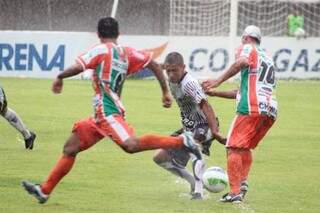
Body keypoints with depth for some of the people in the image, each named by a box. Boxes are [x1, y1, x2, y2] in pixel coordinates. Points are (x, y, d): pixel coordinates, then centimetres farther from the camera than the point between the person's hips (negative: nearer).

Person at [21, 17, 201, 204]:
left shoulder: (101, 50, -6)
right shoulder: (127, 53, 15)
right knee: (70, 148, 12)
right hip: (100, 116, 10)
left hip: (107, 111, -10)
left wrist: (60, 77, -1)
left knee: (131, 145, -28)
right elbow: (155, 65, 12)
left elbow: (78, 67, -19)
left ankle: (181, 141, -28)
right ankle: (45, 190, 14)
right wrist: (166, 92, 16)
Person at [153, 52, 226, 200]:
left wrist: (214, 131, -39)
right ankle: (194, 182, 19)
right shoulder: (171, 82, 3)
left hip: (203, 126, -9)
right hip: (189, 128, 10)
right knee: (160, 157, 9)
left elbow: (205, 106, -31)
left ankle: (198, 191, -45)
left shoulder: (189, 84, -23)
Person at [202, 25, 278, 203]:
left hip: (252, 108, -8)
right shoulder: (268, 58, 32)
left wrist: (219, 81, -19)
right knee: (245, 148, 22)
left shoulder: (248, 48, 8)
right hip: (271, 111, 8)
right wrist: (216, 93, 36)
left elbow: (242, 62, -20)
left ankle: (235, 192, -14)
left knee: (233, 148, -5)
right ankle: (243, 182, 5)